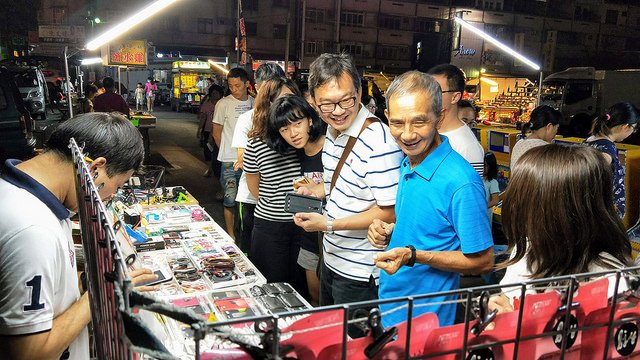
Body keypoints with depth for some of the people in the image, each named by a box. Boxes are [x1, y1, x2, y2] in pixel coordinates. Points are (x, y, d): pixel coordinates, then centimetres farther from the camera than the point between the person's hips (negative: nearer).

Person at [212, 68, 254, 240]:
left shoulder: (254, 103, 6)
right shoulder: (224, 104, -5)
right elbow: (216, 133, 2)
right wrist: (227, 151, 5)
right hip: (230, 161, -3)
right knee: (230, 199, 1)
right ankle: (231, 235, 14)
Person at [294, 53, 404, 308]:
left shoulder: (379, 142, -26)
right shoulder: (333, 131, 4)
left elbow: (389, 212, -25)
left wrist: (329, 224, -23)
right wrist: (317, 192, 2)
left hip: (360, 274, -9)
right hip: (331, 259, 9)